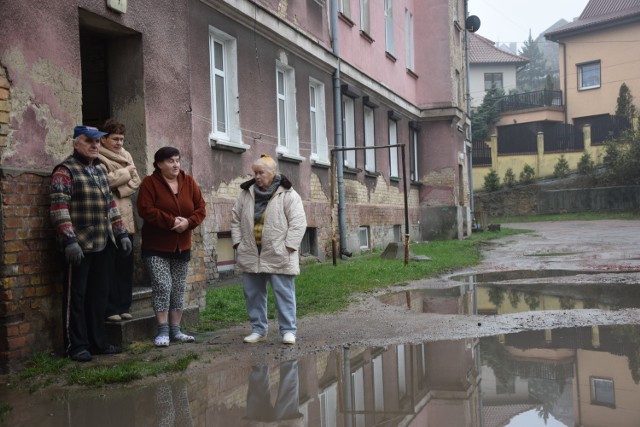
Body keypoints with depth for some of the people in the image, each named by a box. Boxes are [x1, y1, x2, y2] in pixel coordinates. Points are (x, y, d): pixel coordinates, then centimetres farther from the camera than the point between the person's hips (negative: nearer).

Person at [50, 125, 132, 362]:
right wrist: (69, 240, -23)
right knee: (76, 296, 1)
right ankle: (76, 345, 9)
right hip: (78, 244, -7)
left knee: (99, 294, 12)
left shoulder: (101, 169, 16)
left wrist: (121, 233, 16)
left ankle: (98, 342, 21)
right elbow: (59, 208, -15)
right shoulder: (66, 170, -7)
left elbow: (110, 203, 21)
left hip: (101, 244, 7)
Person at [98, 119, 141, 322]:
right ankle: (110, 309, 2)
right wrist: (126, 172, -3)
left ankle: (123, 306, 16)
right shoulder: (98, 158, -5)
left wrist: (118, 190, -7)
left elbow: (136, 182, 10)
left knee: (126, 265, 8)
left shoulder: (126, 155, 17)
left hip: (125, 218, 7)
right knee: (109, 265, -4)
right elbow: (106, 180, -19)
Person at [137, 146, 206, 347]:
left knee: (178, 288, 8)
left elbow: (201, 208, 3)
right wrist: (171, 221, -23)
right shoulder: (150, 182, -8)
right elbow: (145, 209, -18)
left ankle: (175, 330, 16)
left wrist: (188, 222, -16)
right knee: (162, 286, -11)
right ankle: (163, 331, -3)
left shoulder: (189, 182, 5)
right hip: (156, 247, -5)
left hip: (182, 246, 5)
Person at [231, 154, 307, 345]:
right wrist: (238, 242, 5)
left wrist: (288, 247, -15)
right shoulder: (246, 193, 8)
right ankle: (258, 329, 22)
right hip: (251, 256, 5)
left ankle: (288, 330, 8)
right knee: (253, 294, 10)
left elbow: (298, 222, -9)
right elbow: (235, 219, 13)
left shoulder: (288, 194, -6)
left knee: (284, 293, -1)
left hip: (278, 256, -4)